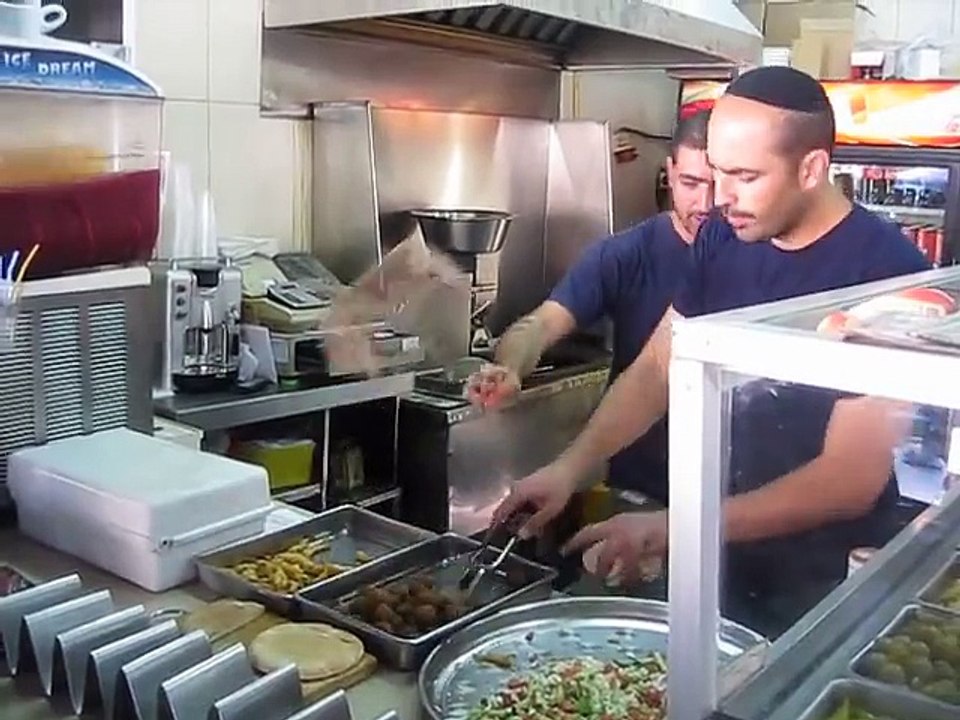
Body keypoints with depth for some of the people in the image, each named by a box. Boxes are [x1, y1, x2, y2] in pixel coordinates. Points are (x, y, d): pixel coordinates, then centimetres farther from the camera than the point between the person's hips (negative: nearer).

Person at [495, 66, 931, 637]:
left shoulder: (886, 269, -22)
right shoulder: (724, 240, -3)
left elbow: (853, 478, -24)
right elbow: (656, 370, 2)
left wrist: (675, 529, -29)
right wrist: (571, 466, -13)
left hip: (827, 586, -5)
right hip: (723, 561, 5)